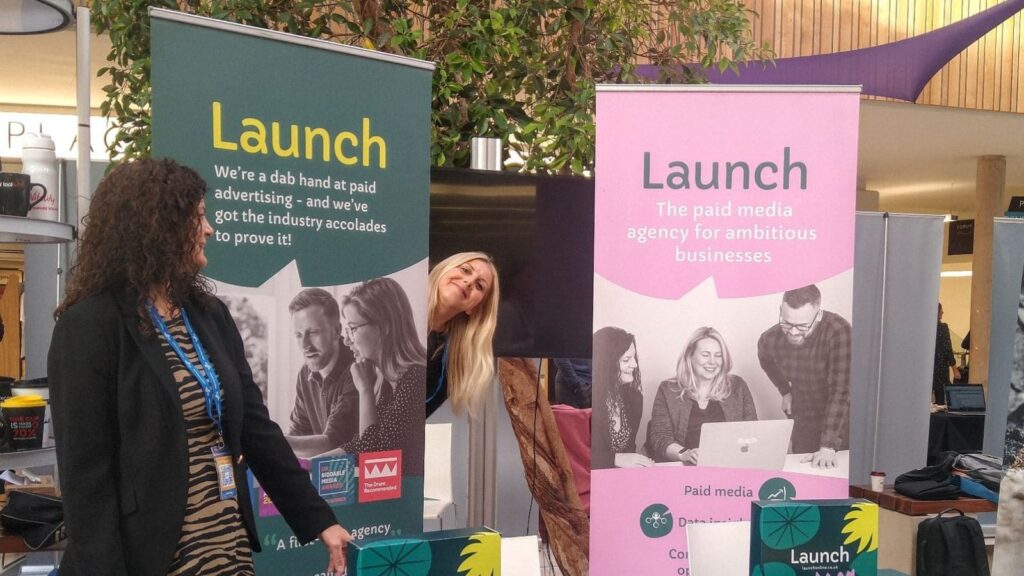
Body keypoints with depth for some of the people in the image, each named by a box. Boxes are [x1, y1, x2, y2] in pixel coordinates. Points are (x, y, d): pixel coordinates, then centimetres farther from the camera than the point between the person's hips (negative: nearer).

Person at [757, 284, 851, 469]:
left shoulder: (838, 331, -28)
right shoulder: (769, 340, -13)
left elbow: (840, 391, -32)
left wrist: (828, 447, -36)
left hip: (841, 424, -3)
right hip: (803, 424, 4)